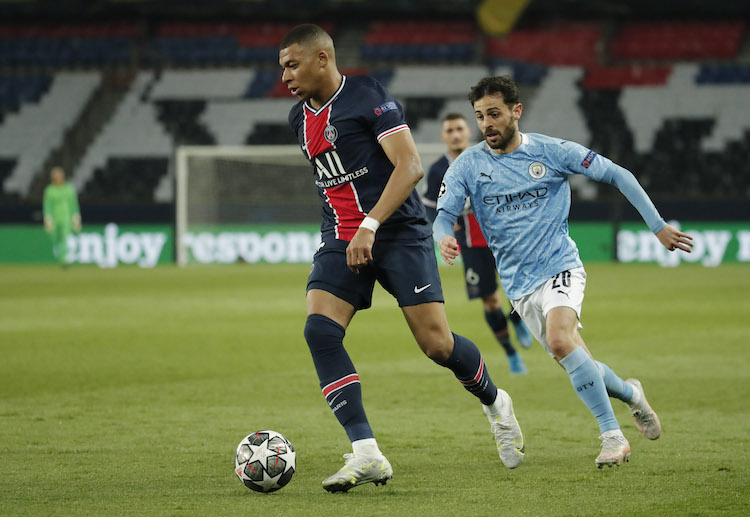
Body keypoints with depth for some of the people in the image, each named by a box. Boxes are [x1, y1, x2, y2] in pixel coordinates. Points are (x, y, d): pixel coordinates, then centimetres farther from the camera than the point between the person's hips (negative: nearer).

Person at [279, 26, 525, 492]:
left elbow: (410, 167, -17)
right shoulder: (301, 118, 14)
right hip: (341, 240, 6)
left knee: (437, 344, -9)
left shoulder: (367, 96, -10)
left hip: (398, 231, -6)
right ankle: (366, 454, -22)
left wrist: (370, 226, -25)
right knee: (319, 328, -19)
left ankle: (495, 404, 26)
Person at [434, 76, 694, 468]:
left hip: (559, 267, -4)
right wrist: (444, 238, -31)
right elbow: (444, 215, -6)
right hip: (518, 285, 4)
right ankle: (630, 394, 36)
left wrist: (658, 226, -2)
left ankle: (612, 435, -23)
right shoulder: (467, 165, -1)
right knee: (578, 365, 4)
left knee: (560, 339, -30)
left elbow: (617, 175, 1)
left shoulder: (552, 152, -6)